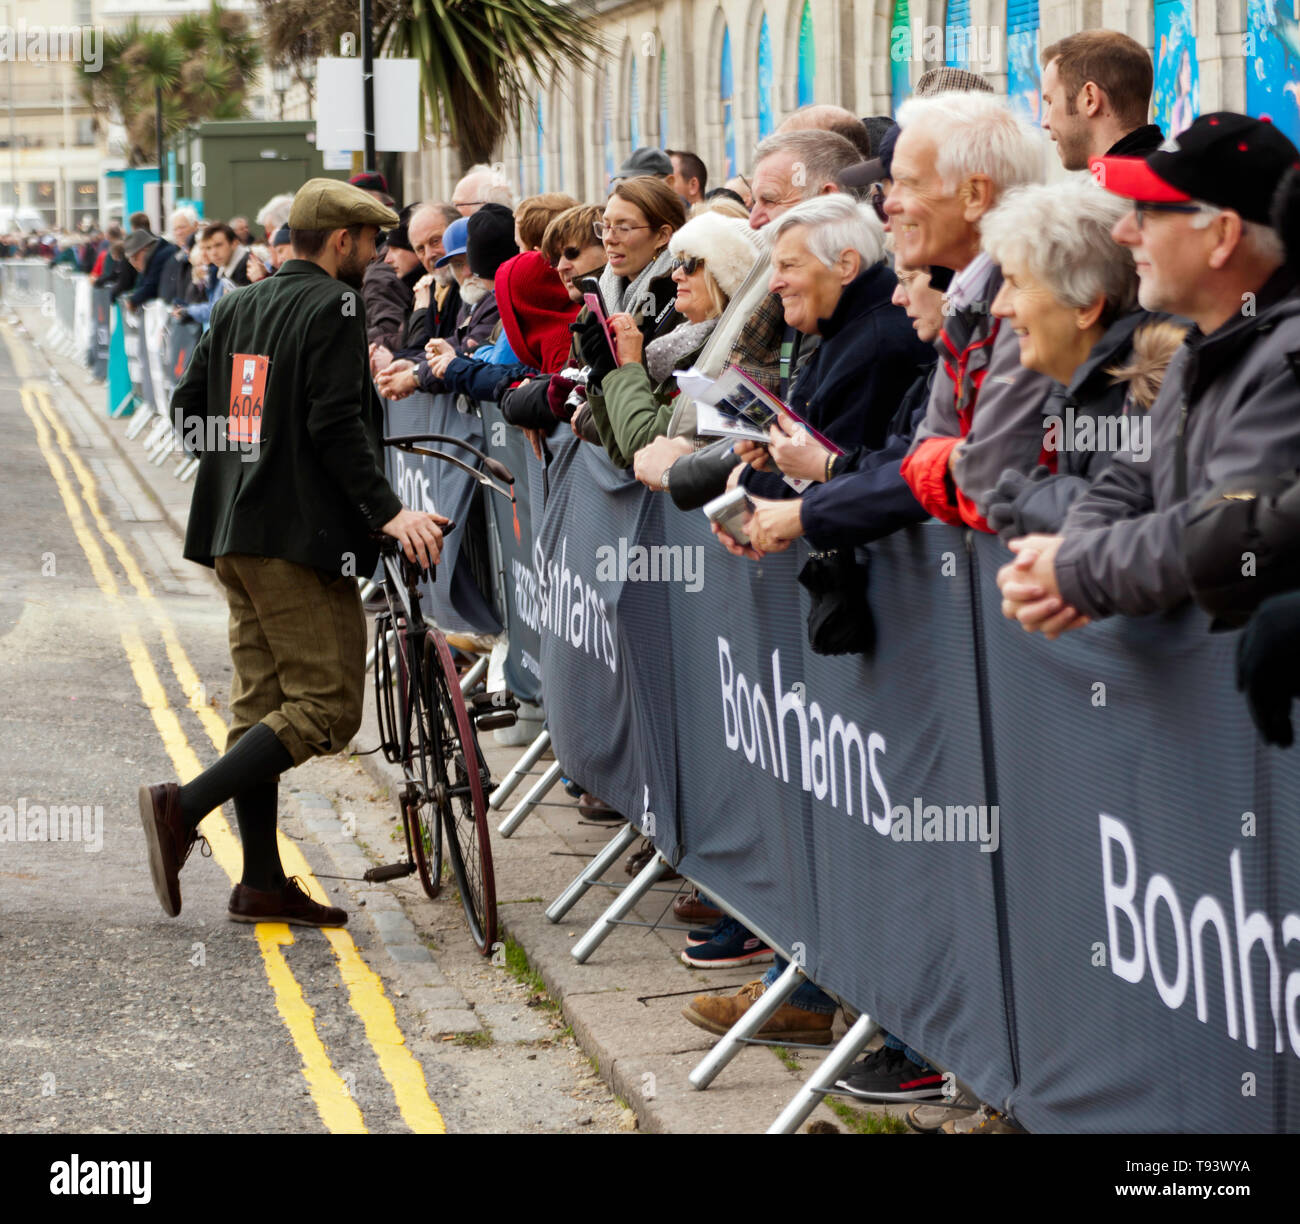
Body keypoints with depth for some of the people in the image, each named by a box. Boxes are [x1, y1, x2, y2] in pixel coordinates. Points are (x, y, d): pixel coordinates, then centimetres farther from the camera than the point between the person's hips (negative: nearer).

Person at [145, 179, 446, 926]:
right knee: (326, 706, -6)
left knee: (264, 703, 12)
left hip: (235, 531, 9)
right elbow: (337, 424, -19)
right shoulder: (334, 305, -9)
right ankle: (184, 808, -14)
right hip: (303, 534, -9)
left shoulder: (238, 308, 15)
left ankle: (263, 883, 13)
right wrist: (388, 511, -21)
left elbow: (188, 407, 16)